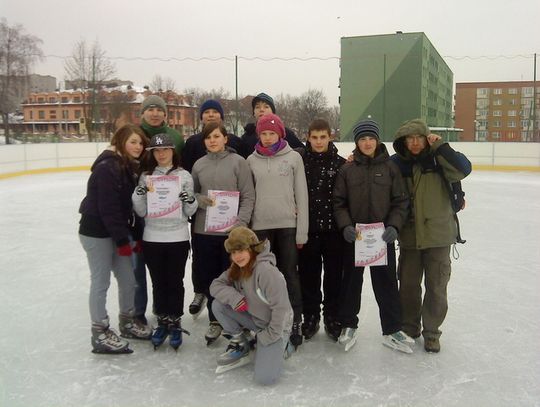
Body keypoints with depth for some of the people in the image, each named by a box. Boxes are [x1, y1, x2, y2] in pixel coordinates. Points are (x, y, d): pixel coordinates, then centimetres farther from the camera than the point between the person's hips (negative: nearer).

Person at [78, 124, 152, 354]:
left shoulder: (130, 168, 8)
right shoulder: (107, 168, -18)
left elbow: (132, 205, 10)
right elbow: (108, 208, -21)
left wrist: (136, 236, 6)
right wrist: (123, 240, -18)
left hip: (118, 231, 8)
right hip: (97, 232, -8)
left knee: (128, 279, 13)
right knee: (101, 282, 1)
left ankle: (127, 322, 31)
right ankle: (100, 334, 14)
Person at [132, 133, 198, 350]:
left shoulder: (184, 176, -1)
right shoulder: (146, 176, 3)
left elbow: (190, 212, 2)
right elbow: (141, 212, 1)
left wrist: (190, 201, -19)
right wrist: (139, 194, -16)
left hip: (178, 238, -2)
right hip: (152, 239, 2)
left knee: (175, 282, 7)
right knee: (158, 282, 11)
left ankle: (175, 323, 21)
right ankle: (162, 322, 27)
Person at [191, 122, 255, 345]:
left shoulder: (238, 162, -2)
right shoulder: (199, 165, 8)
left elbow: (248, 196, -5)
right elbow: (191, 194, 15)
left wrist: (241, 222, -15)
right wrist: (199, 199, -7)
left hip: (231, 232, -3)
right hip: (203, 231, 4)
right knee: (208, 279, 10)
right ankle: (215, 321, 26)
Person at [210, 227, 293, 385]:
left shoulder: (266, 270, -28)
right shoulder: (236, 269, -3)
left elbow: (281, 306, -27)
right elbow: (215, 285, -3)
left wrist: (269, 335, -20)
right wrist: (234, 297, -22)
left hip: (275, 325, -7)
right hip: (254, 318, 7)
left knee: (265, 377, -20)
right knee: (218, 304, -13)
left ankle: (280, 345, 9)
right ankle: (240, 344, 6)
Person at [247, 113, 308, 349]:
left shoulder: (293, 157, 1)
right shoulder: (252, 160, 6)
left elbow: (301, 195, 0)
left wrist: (302, 231, -4)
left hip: (288, 225, -2)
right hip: (261, 226, 2)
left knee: (290, 274, 1)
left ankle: (295, 323, 10)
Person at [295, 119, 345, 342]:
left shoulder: (340, 163, 1)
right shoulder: (299, 159, -1)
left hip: (333, 228, 0)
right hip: (307, 227, 0)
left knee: (334, 275, 8)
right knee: (308, 274, 9)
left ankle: (332, 318, 23)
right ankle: (310, 317, 24)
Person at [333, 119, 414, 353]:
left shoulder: (390, 167, 1)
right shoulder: (347, 170, 1)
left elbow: (401, 201, 0)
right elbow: (338, 202, 1)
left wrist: (394, 226, -13)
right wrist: (345, 225, -14)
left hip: (382, 236, 0)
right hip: (354, 236, 1)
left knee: (387, 282, 6)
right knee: (351, 280, 12)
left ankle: (392, 330, 21)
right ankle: (348, 325, 28)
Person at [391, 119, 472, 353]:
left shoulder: (437, 160, -5)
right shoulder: (397, 163, 0)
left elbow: (463, 169, -21)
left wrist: (440, 147, -21)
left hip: (438, 234, -2)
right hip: (409, 236, 2)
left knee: (436, 286, 6)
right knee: (408, 284, 12)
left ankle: (431, 331, 22)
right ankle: (409, 326, 31)